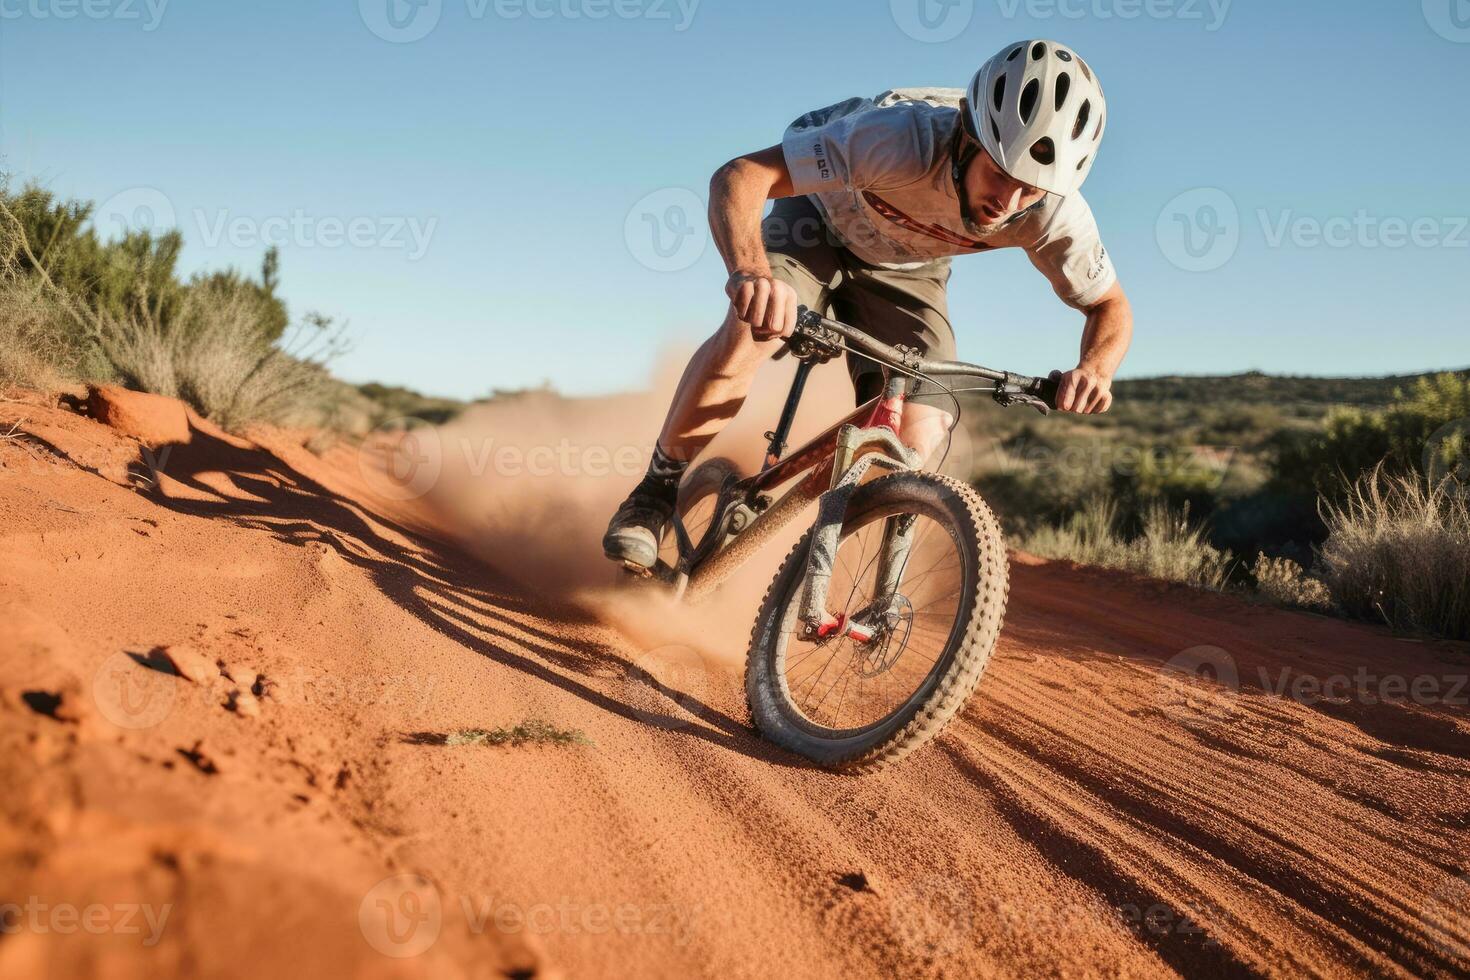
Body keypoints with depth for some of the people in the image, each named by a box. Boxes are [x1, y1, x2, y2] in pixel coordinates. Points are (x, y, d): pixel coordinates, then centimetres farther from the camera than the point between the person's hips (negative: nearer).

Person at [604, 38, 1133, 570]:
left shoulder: (1053, 214, -29)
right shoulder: (904, 138, -41)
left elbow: (1111, 306, -11)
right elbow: (738, 176, -45)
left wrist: (1094, 370, -35)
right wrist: (750, 272, -65)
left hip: (904, 271, 3)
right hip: (820, 223, -3)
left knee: (918, 442, -16)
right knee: (750, 330, -34)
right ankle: (657, 490, -13)